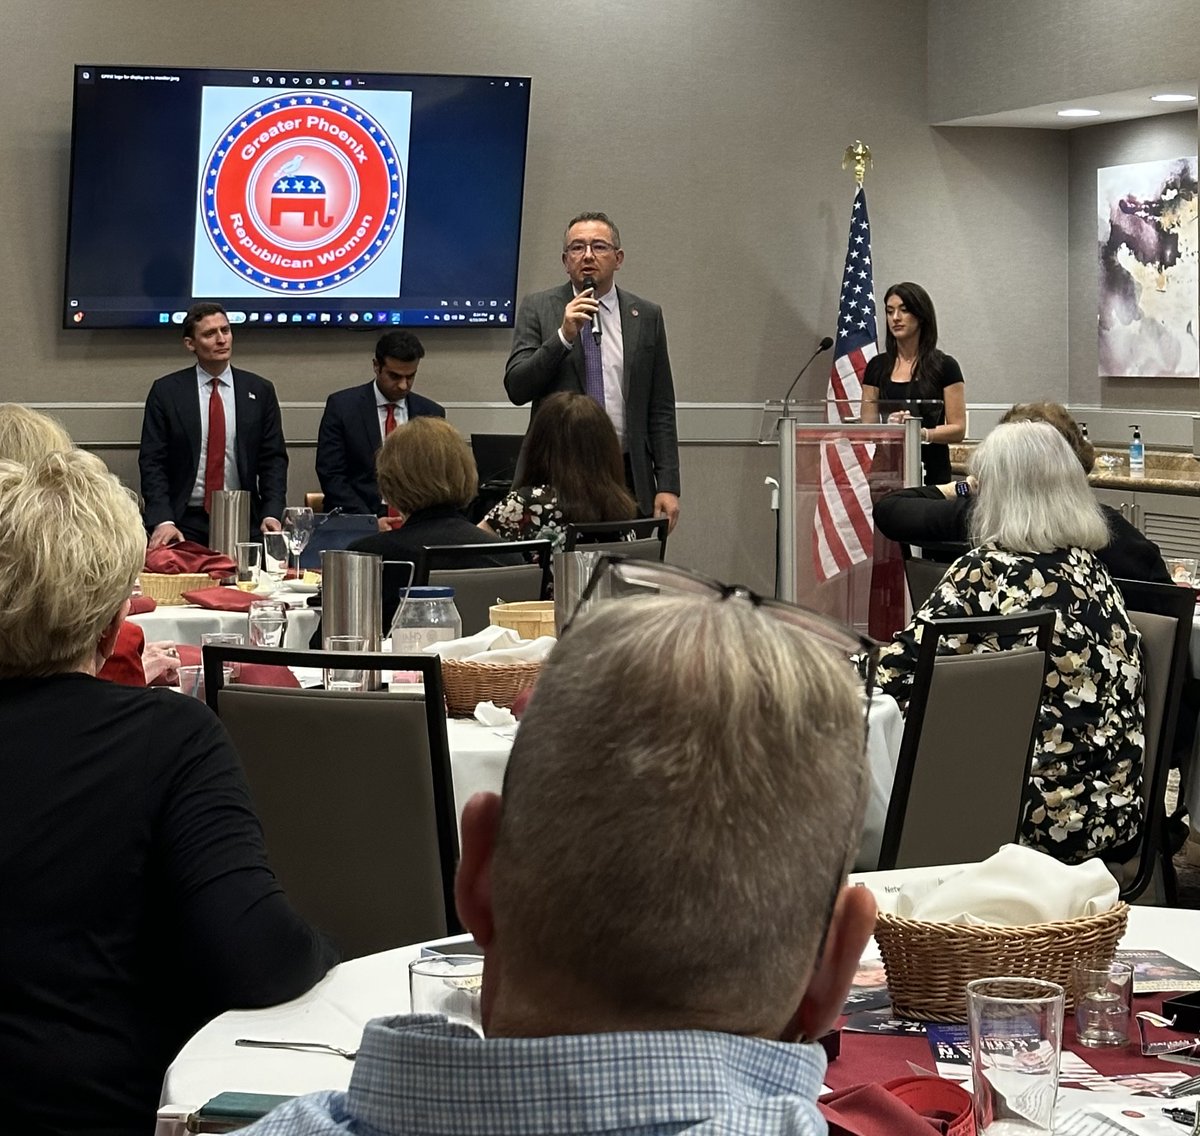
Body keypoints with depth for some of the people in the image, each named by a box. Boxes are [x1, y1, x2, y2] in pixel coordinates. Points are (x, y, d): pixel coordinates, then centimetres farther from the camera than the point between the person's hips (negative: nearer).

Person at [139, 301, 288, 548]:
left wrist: (272, 514, -8)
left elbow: (273, 459, 7)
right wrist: (163, 520, -14)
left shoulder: (259, 391, 7)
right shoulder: (166, 391, 2)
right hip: (184, 523, -1)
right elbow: (152, 462, 0)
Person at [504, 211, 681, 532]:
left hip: (628, 477, 1)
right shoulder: (537, 309, 6)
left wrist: (668, 486, 2)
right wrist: (563, 335, -15)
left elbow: (661, 411, 8)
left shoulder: (646, 316, 9)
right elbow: (516, 388, -4)